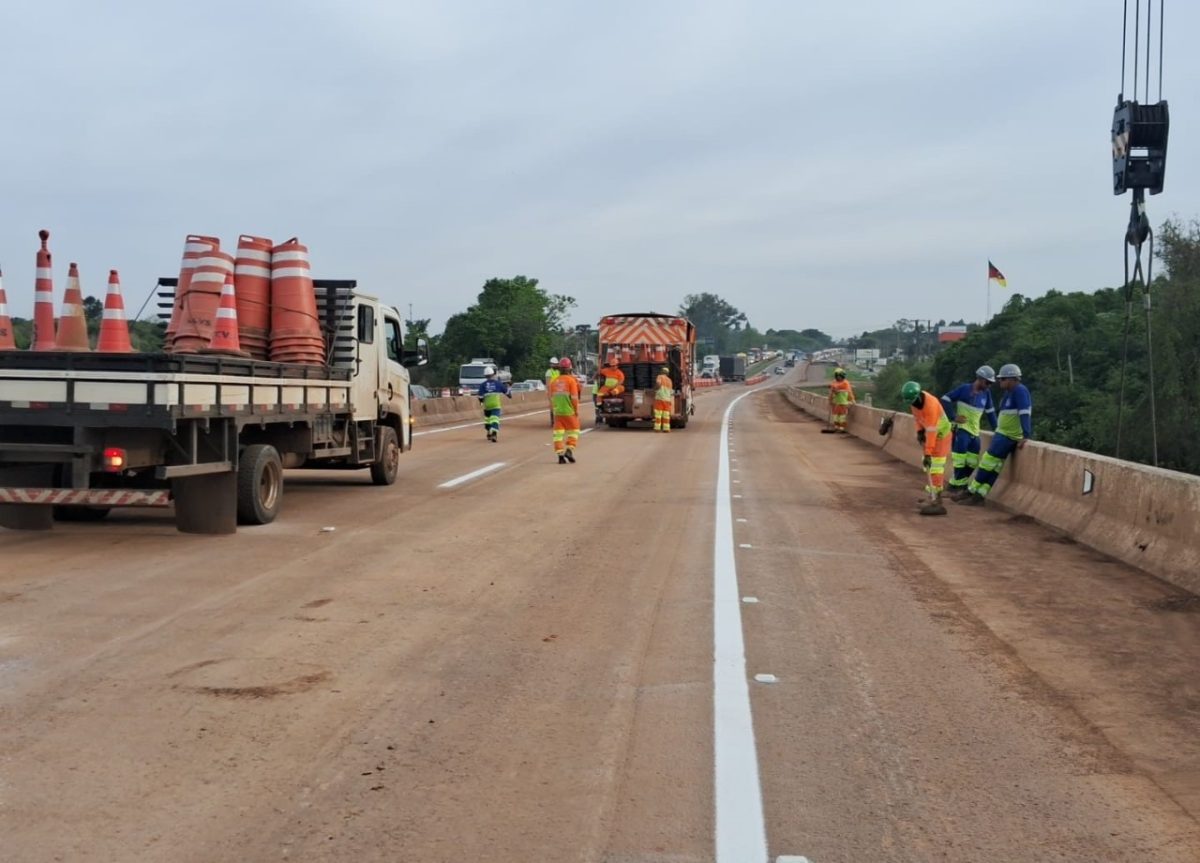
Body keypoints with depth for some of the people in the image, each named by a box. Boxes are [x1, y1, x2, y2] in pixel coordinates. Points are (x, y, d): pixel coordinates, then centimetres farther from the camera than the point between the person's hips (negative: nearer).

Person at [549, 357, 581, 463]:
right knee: (573, 431, 9)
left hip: (557, 412, 4)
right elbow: (574, 397, -12)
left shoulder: (554, 381, 6)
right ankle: (569, 450, -6)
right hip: (569, 411, -4)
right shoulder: (571, 380, -8)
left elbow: (551, 398, 12)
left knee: (558, 432, 6)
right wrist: (577, 410, -4)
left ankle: (560, 454, 3)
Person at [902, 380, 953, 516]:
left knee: (935, 466, -16)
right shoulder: (914, 399, -8)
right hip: (930, 433, 9)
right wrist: (919, 431, -1)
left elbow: (931, 432, -34)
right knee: (927, 466, 11)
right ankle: (933, 497, 18)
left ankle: (936, 501, -20)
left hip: (941, 434, -9)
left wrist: (928, 454, -34)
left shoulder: (930, 404, -33)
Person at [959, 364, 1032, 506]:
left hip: (1009, 436, -9)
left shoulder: (1020, 391, -16)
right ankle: (979, 496, 7)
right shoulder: (1009, 393, 14)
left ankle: (971, 492, 2)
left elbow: (1025, 414, -24)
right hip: (1002, 434, 9)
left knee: (988, 463, -5)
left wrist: (1026, 436, -30)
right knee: (993, 467, 7)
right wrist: (997, 432, 25)